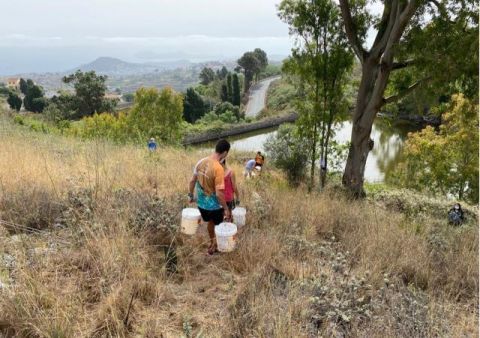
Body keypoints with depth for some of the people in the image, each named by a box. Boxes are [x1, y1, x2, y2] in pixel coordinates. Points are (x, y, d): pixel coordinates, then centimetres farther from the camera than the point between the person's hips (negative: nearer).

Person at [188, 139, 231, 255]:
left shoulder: (201, 162, -7)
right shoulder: (218, 168, -29)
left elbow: (192, 181, 4)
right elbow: (219, 193, -27)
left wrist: (190, 195, 19)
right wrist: (226, 209, -16)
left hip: (201, 202, 6)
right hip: (214, 205, -6)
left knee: (210, 222, 30)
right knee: (218, 226, 21)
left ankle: (212, 242, 51)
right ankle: (214, 247, 38)